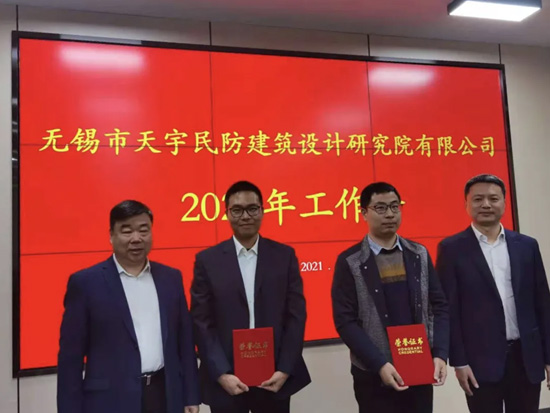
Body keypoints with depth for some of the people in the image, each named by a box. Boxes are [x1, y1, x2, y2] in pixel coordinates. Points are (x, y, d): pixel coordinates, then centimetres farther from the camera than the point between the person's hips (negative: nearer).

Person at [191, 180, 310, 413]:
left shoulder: (284, 256, 2)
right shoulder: (207, 260, -1)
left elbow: (296, 315, 0)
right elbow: (202, 323, -3)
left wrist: (285, 369, -7)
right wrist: (222, 374, -10)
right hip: (226, 380, -1)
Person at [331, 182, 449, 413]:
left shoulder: (419, 254, 5)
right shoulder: (350, 262, -6)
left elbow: (439, 306, 5)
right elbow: (345, 321, -10)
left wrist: (440, 354, -6)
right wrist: (380, 364, -17)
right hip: (374, 376, -3)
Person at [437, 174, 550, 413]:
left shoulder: (527, 246, 7)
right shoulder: (451, 249, -4)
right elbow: (449, 308, -6)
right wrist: (458, 361, -9)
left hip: (526, 357, 3)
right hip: (481, 359, -3)